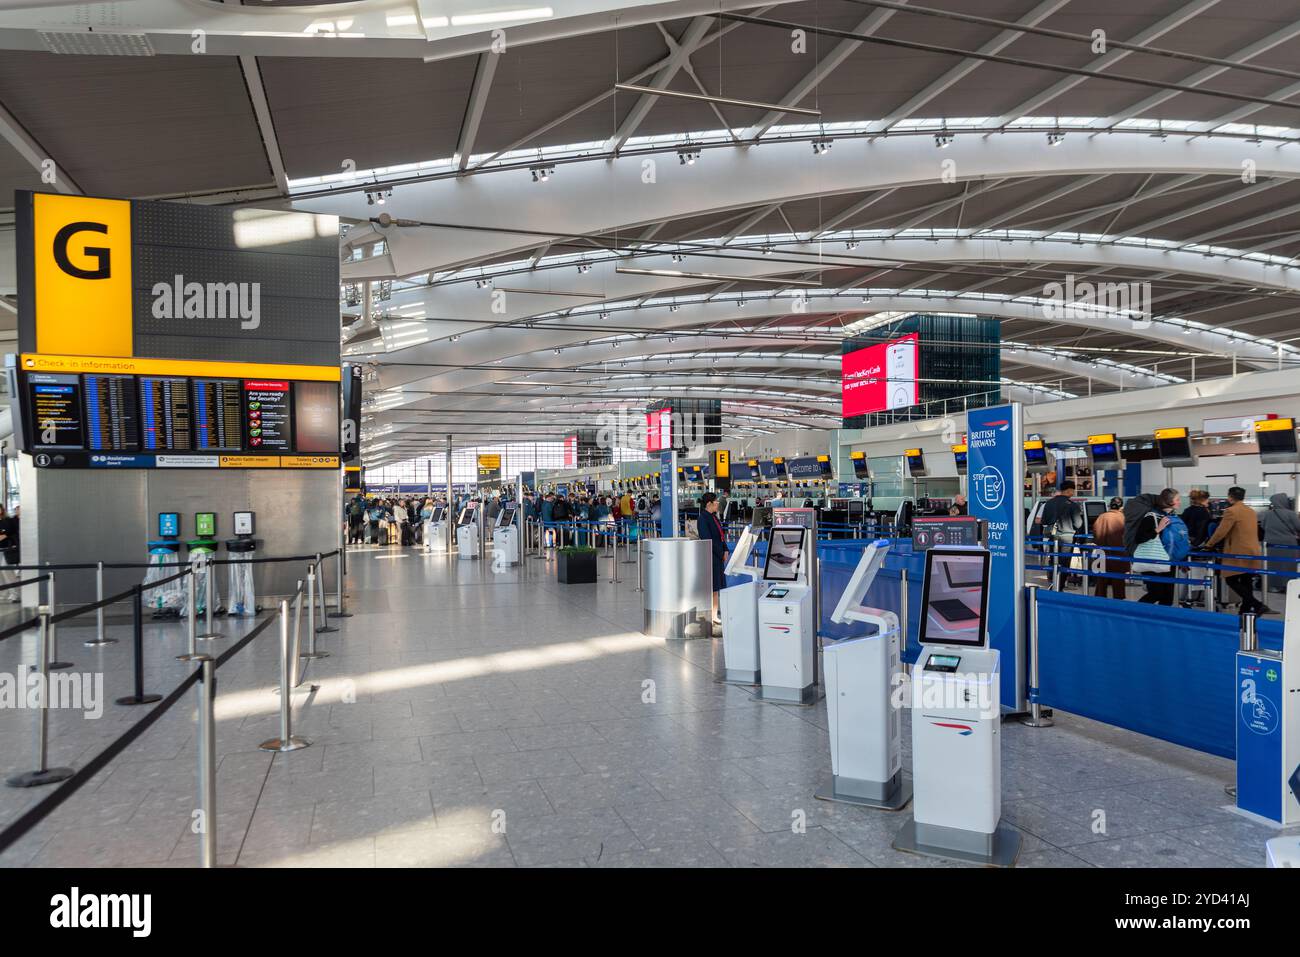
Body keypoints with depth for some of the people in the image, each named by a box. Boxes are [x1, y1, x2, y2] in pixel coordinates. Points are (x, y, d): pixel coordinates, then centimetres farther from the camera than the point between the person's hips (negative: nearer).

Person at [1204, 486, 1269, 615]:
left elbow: (1220, 532, -13)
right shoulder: (1252, 511, 16)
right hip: (1254, 553, 8)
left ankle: (1258, 605, -14)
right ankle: (1245, 610, 14)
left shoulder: (1231, 511, -11)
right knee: (1246, 583, 11)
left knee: (1231, 581, -4)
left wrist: (1209, 544, 0)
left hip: (1239, 554, -8)